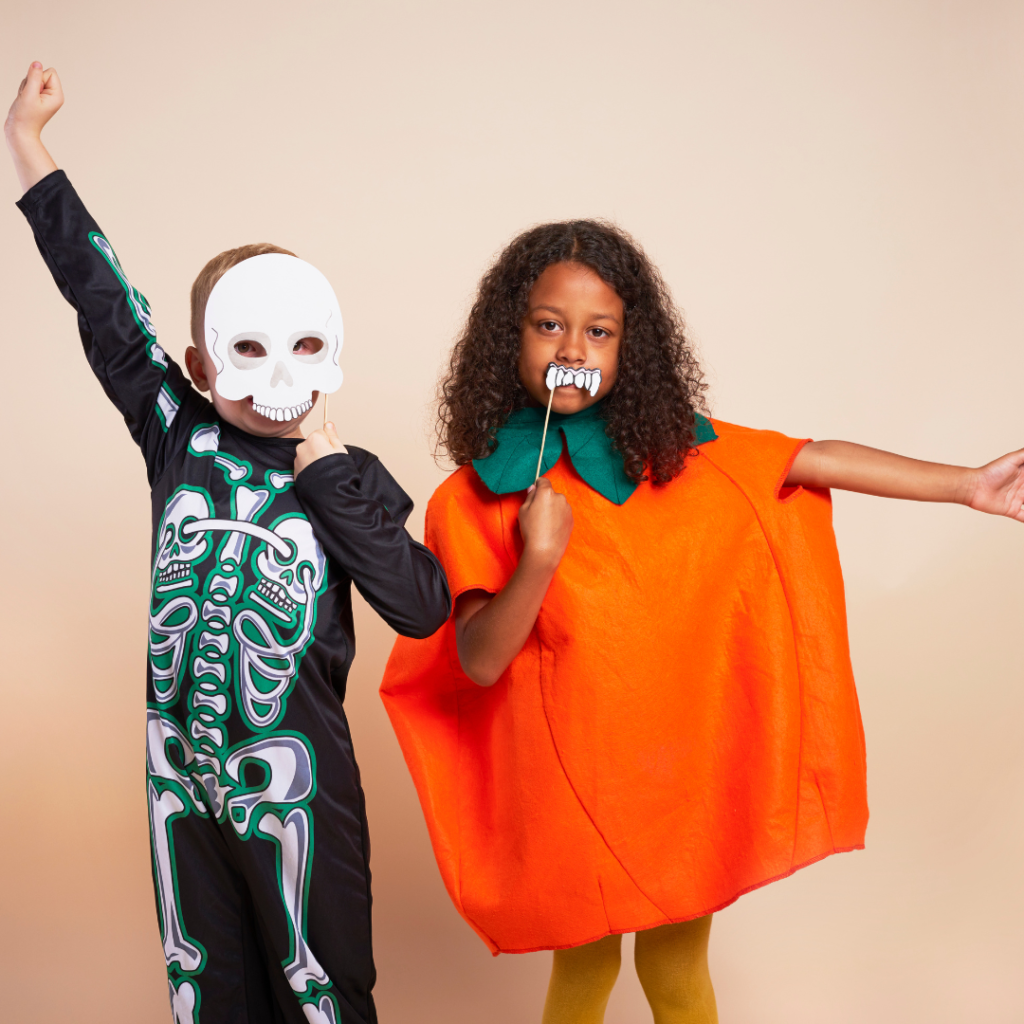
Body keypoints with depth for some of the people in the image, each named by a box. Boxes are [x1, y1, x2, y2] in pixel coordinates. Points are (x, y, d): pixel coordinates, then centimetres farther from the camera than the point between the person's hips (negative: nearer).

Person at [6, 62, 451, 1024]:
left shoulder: (345, 481, -6)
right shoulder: (179, 439, -2)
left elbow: (423, 609, -13)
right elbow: (110, 314, -1)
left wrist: (338, 492, -18)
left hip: (291, 771, -2)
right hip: (178, 761, 3)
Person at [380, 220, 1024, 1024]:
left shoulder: (672, 447, -1)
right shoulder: (475, 497, -10)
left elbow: (812, 460, -2)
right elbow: (477, 665, -13)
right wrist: (538, 561, -29)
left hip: (683, 771, 2)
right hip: (572, 779, -2)